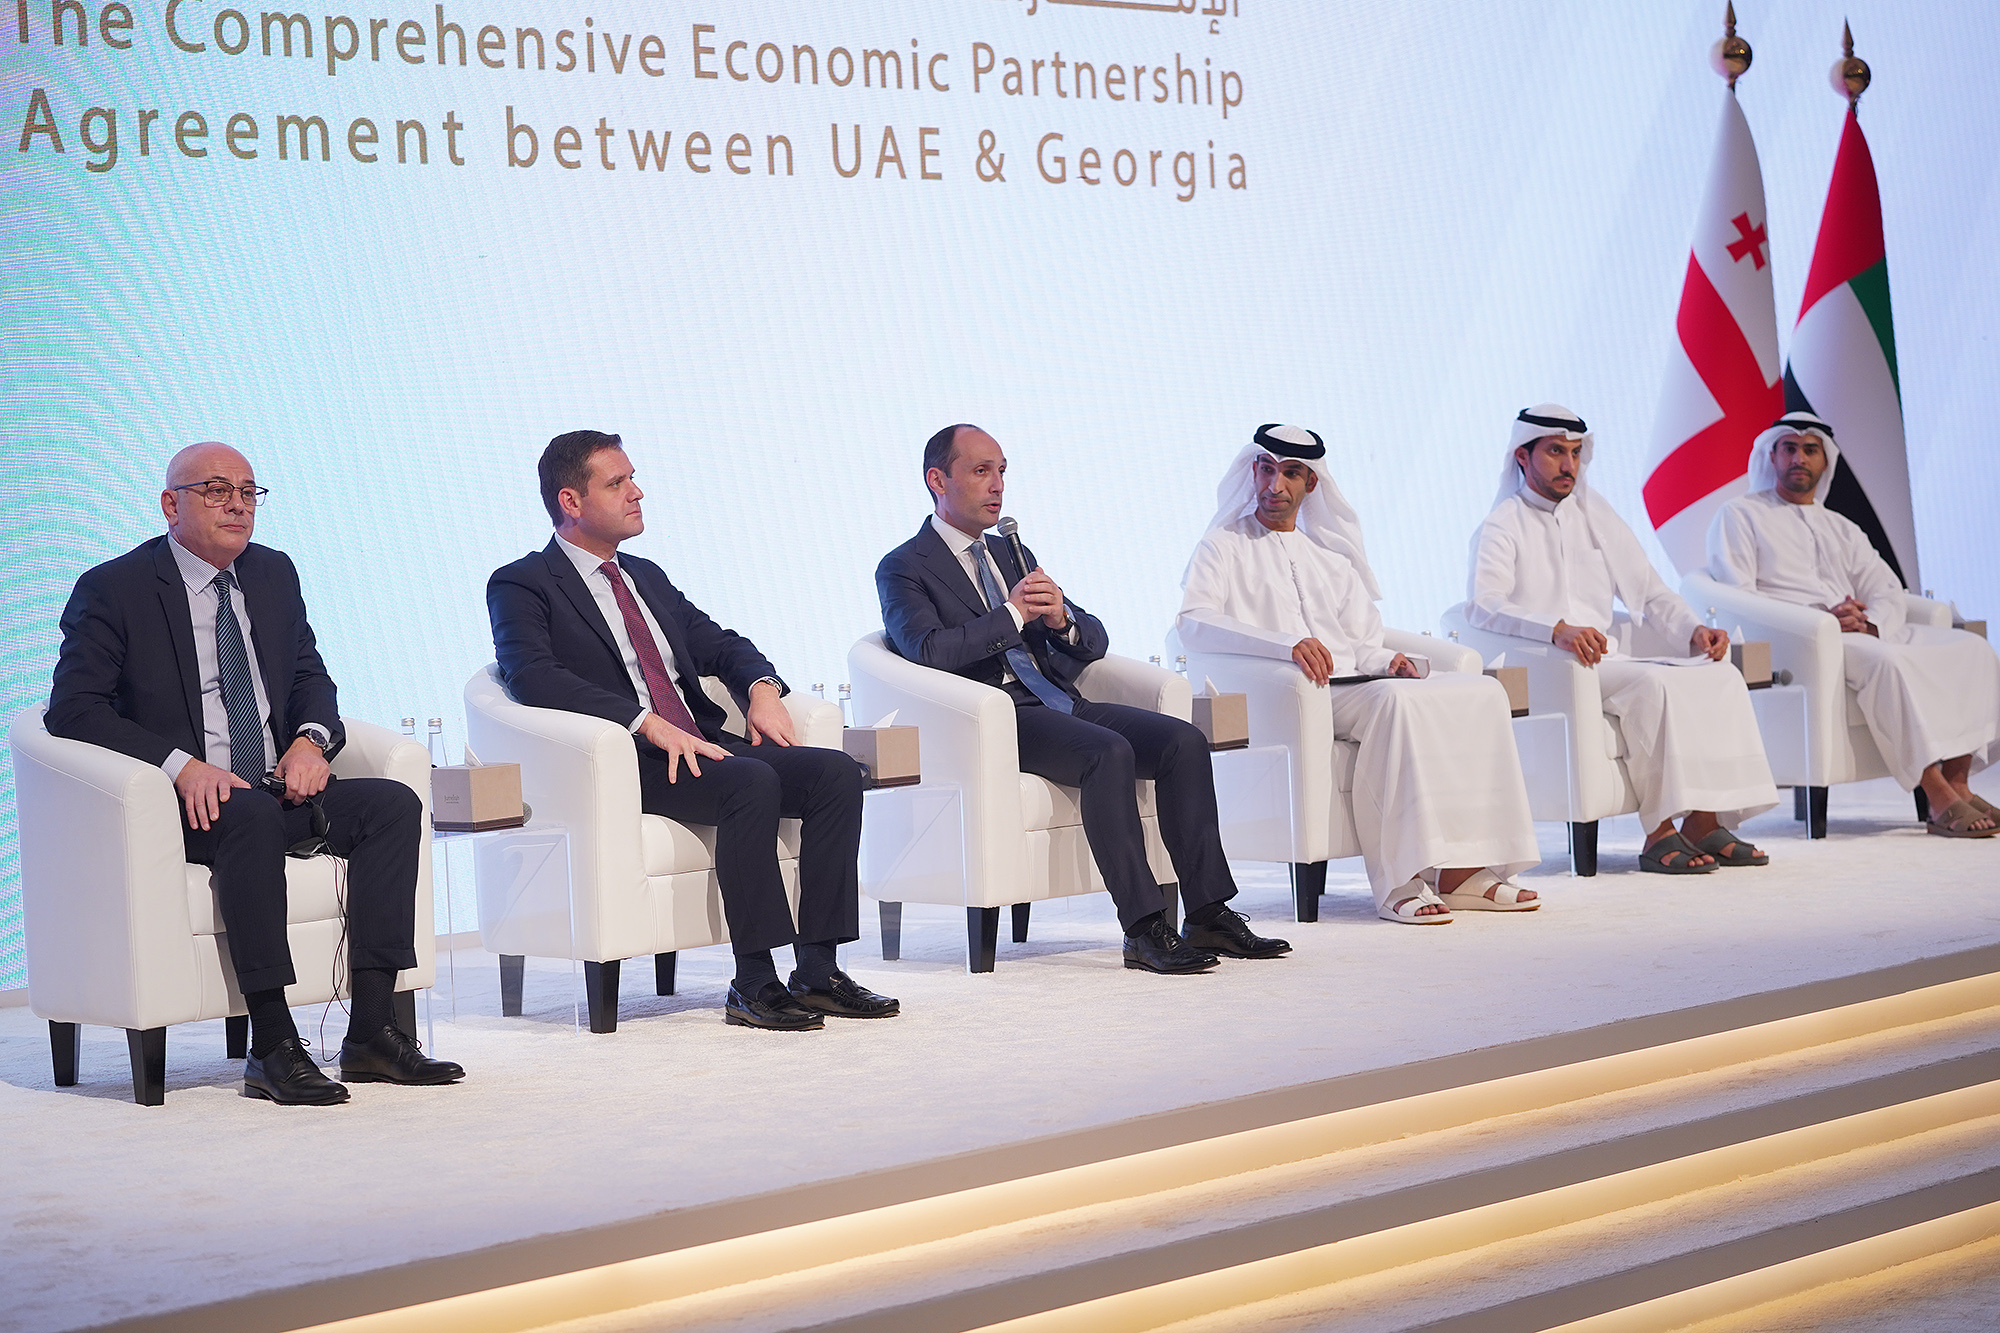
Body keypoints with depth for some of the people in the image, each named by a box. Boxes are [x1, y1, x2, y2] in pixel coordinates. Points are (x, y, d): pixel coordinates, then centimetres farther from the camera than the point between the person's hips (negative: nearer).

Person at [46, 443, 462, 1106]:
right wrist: (182, 765, -24)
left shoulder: (274, 573, 15)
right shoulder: (114, 589, -3)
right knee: (253, 817, -38)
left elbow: (310, 675, 21)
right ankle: (273, 1049, -38)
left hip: (277, 785, 6)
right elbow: (73, 708, -11)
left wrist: (312, 739, -4)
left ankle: (371, 1030, -23)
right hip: (184, 802, -6)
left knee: (394, 802, -19)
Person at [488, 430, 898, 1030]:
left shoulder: (646, 577, 25)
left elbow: (719, 643, 27)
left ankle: (818, 970, -16)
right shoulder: (522, 586, 1)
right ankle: (753, 985, -29)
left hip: (703, 744, 8)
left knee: (837, 772, -14)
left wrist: (762, 686, 2)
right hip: (625, 760, -8)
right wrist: (649, 724, -25)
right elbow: (533, 677, -16)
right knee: (752, 783, -33)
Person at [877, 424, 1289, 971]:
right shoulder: (903, 569, 3)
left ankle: (1209, 915, -18)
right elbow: (928, 649, -16)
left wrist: (1061, 618, -2)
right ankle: (1144, 929, -33)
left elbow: (1095, 640, 21)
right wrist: (1013, 614, -14)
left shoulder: (1013, 555, 25)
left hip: (1058, 702, 7)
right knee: (1109, 752, -33)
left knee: (1183, 740, -16)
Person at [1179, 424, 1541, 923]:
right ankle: (1399, 882, -36)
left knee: (1480, 692, -16)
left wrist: (1387, 660, -3)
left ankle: (1462, 870, -23)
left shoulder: (1331, 558, 29)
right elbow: (1194, 622, -11)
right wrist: (1286, 644, -25)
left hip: (1355, 684, 6)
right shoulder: (1224, 547, 9)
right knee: (1397, 701, -34)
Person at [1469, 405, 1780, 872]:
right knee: (1653, 684, -32)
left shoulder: (1596, 515, 20)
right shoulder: (1504, 526, 1)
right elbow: (1483, 604, -18)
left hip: (1607, 662, 6)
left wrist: (1694, 631, -2)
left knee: (1722, 676, -15)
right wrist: (1557, 629, -36)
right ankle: (1660, 834, -29)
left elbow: (1649, 592, 19)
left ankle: (1704, 821, -19)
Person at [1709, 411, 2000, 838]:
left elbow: (1888, 590, 15)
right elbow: (1737, 598, -4)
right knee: (1888, 661, -36)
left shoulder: (1841, 528, 29)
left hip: (1869, 634, 7)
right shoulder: (1739, 516, 11)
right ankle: (1939, 801, -38)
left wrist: (1869, 623, -11)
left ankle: (1957, 783, -22)